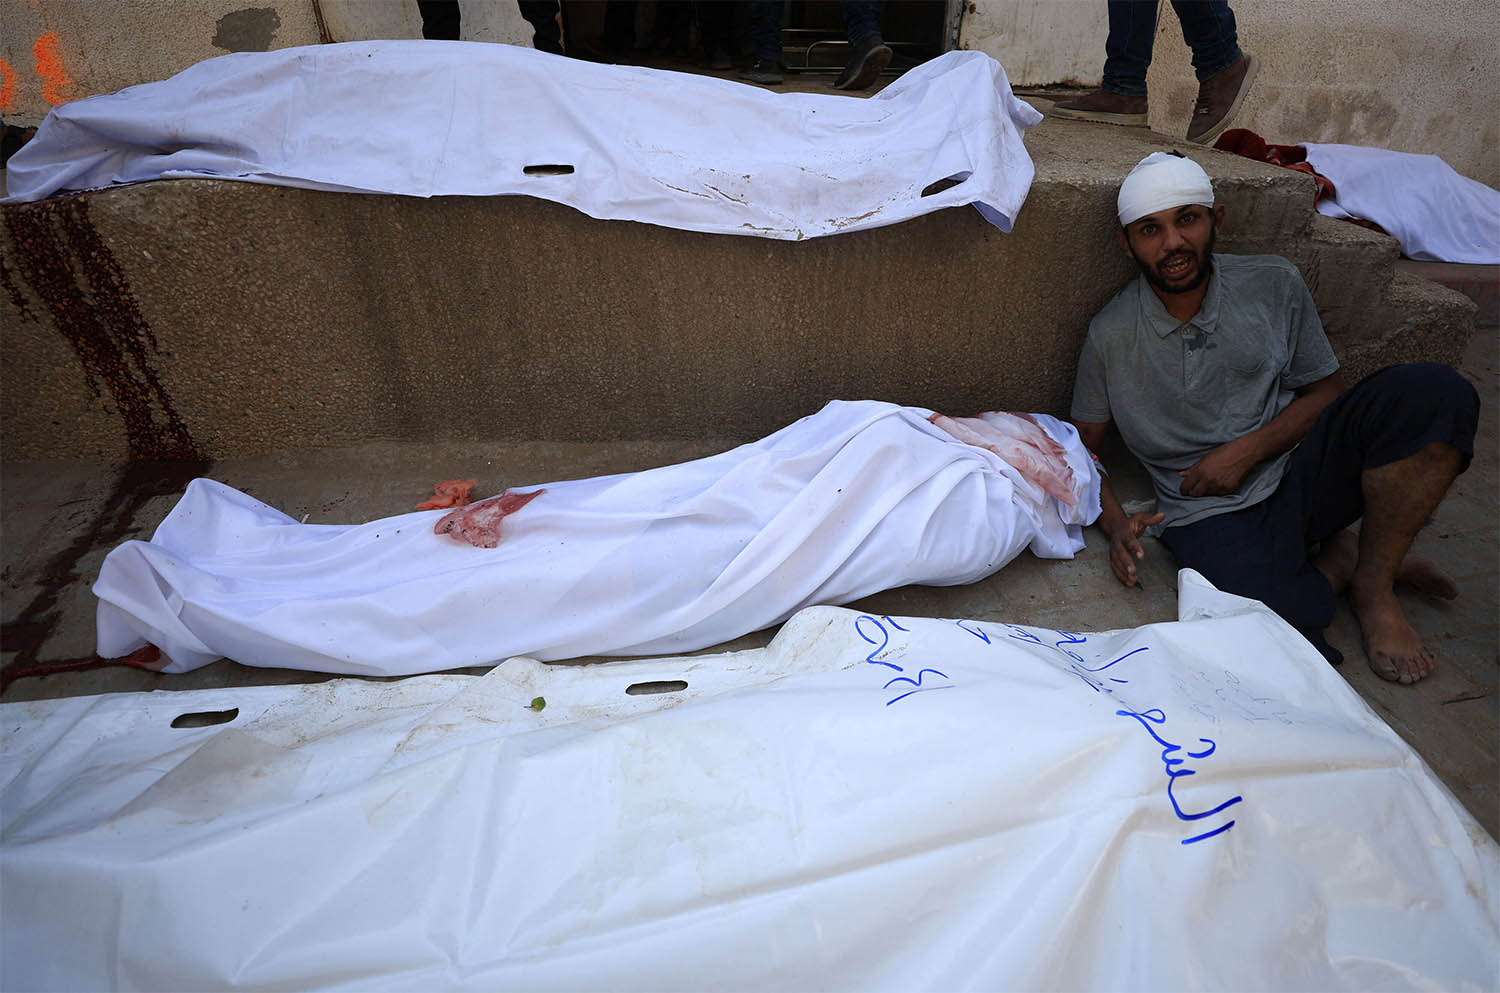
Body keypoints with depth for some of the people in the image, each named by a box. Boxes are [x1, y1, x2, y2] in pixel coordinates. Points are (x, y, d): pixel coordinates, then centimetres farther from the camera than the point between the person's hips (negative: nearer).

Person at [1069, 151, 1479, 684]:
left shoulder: (1273, 284, 3)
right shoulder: (1111, 335, -4)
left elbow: (1326, 390, 7)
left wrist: (1247, 452, -10)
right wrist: (1115, 522, -15)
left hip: (1297, 473, 3)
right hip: (1211, 514, -3)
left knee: (1434, 391, -23)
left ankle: (1373, 585, -7)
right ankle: (1342, 557, 2)